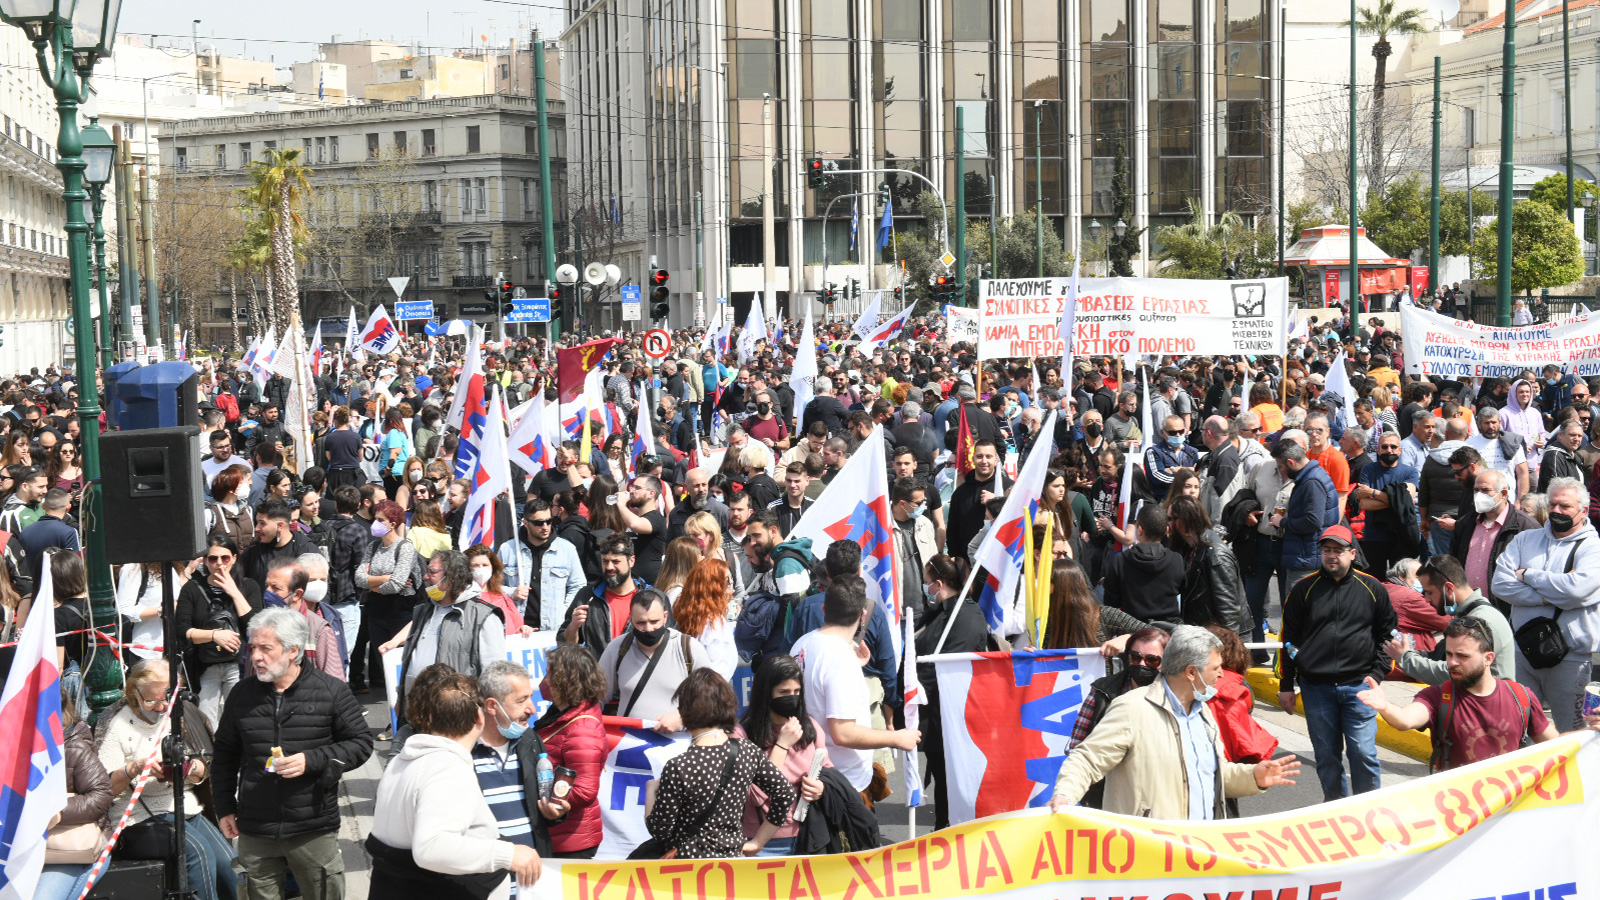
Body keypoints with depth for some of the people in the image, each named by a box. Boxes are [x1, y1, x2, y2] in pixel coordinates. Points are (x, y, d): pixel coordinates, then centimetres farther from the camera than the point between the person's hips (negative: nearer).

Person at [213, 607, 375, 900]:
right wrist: (224, 808, 12)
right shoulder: (242, 695, 5)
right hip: (254, 832, 3)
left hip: (314, 831, -3)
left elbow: (361, 742, -3)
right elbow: (225, 754, 16)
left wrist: (312, 761, -17)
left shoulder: (332, 692, -5)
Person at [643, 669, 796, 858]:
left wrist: (651, 791, 6)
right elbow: (785, 794, 7)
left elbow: (660, 831, -11)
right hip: (733, 856, 6)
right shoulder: (749, 752, -3)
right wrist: (757, 842, 13)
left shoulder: (678, 768, -18)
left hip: (688, 859, -6)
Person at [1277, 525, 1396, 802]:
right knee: (1326, 756, 6)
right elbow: (1288, 639, 8)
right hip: (1316, 687, 1)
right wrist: (1286, 685, 6)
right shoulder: (1304, 589, 4)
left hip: (1358, 686, -1)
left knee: (1364, 753, -6)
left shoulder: (1372, 588, 5)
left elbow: (1387, 634, 13)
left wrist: (1376, 674, 2)